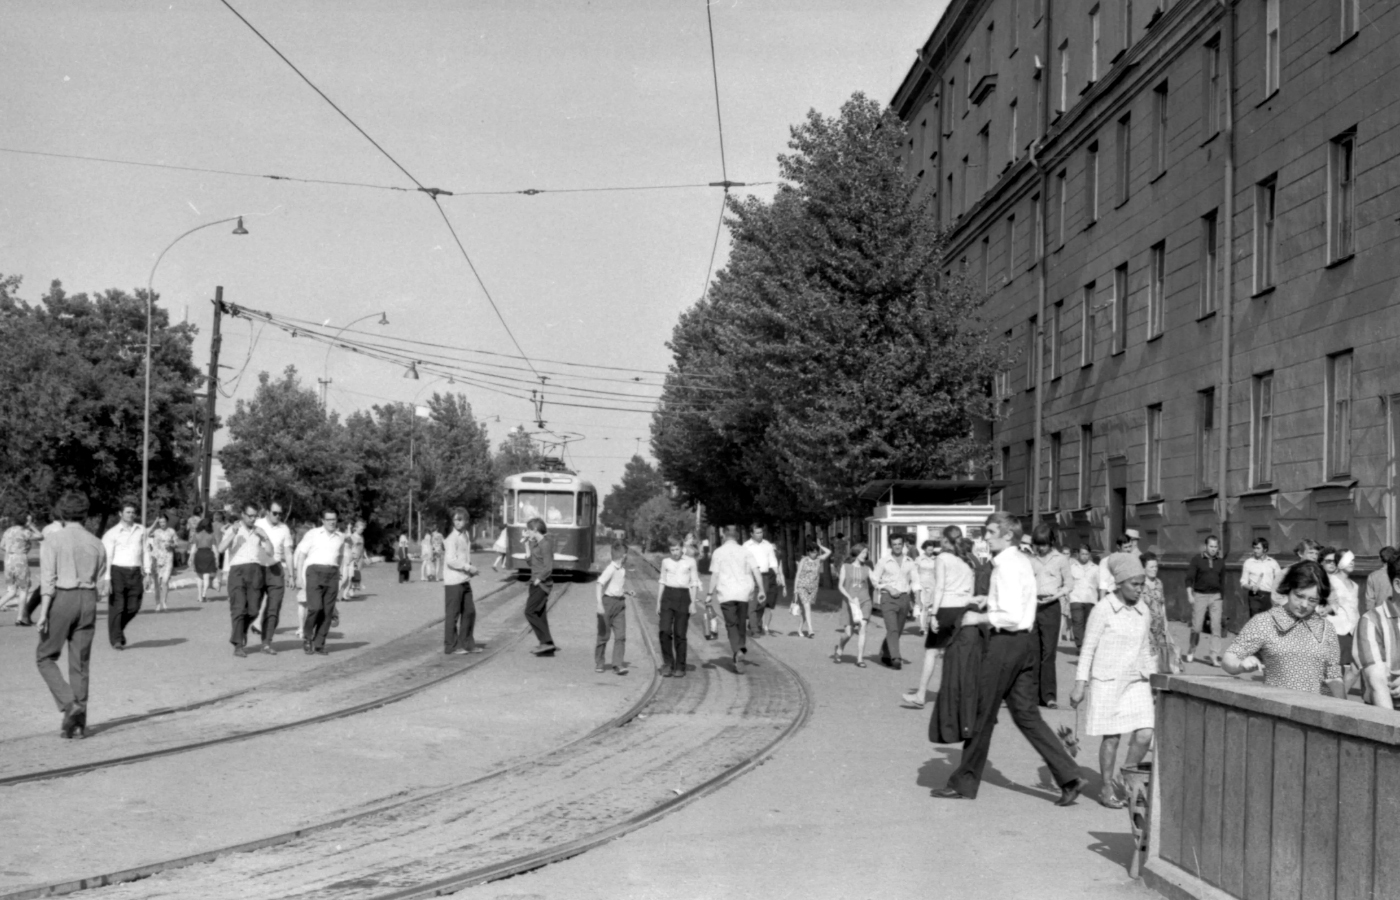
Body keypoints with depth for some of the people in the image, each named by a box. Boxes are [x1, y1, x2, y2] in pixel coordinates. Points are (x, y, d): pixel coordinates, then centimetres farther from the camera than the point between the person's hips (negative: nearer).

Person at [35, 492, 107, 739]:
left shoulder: (52, 539, -5)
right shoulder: (96, 544, 8)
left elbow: (48, 579, -13)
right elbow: (100, 584, 9)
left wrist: (43, 613, -14)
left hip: (61, 600, -4)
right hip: (87, 601, 4)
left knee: (45, 658, 10)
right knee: (79, 664, 8)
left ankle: (69, 704, -9)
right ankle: (78, 723, 8)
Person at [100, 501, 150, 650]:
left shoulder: (141, 530, 13)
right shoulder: (112, 533, -1)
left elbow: (145, 551, 18)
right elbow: (107, 557, -6)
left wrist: (147, 571, 8)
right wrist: (107, 580, -13)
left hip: (135, 572, 4)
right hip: (117, 571, -4)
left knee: (134, 607, 3)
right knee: (117, 607, -4)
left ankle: (119, 627, 30)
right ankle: (116, 639, 5)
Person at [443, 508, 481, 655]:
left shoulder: (465, 537, 14)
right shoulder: (452, 539, -12)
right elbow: (450, 560, -19)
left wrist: (471, 570, 5)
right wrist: (469, 568, -16)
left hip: (464, 580, 8)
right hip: (453, 581, -8)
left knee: (469, 612, 12)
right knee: (453, 614, -1)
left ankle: (467, 644, 22)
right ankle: (451, 647, 6)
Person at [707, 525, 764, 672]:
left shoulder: (719, 552, -1)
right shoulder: (745, 551, 4)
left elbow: (714, 574, -4)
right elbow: (756, 571, -2)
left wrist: (711, 593, 1)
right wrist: (761, 589, 1)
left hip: (726, 594, -2)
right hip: (743, 593, 2)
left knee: (731, 624, -2)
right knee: (741, 624, 14)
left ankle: (738, 650, -23)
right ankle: (741, 650, 18)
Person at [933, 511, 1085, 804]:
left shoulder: (1007, 566, -16)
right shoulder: (1023, 561, 14)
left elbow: (1012, 616, -22)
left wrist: (979, 618, -12)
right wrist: (986, 602, 11)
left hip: (1006, 643, -9)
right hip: (1026, 641, 9)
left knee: (982, 714, 2)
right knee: (1026, 714, 11)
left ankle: (964, 783, 13)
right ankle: (1069, 777, 6)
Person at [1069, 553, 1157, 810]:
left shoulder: (1144, 612, 8)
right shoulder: (1103, 609, -8)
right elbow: (1088, 648, -6)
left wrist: (1154, 679, 16)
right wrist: (1080, 683, -9)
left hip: (1136, 682, 5)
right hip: (1107, 682, -5)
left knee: (1144, 735, -5)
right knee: (1111, 737, 0)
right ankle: (1108, 789, 15)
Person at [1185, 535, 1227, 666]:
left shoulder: (1220, 562, 8)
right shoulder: (1197, 559, -3)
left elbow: (1222, 581, 16)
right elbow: (1189, 578, -5)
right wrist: (1189, 595, -13)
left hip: (1215, 596, 3)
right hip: (1199, 595, -3)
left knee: (1217, 627, -5)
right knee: (1196, 626, 1)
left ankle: (1214, 656, -3)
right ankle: (1191, 651, 24)